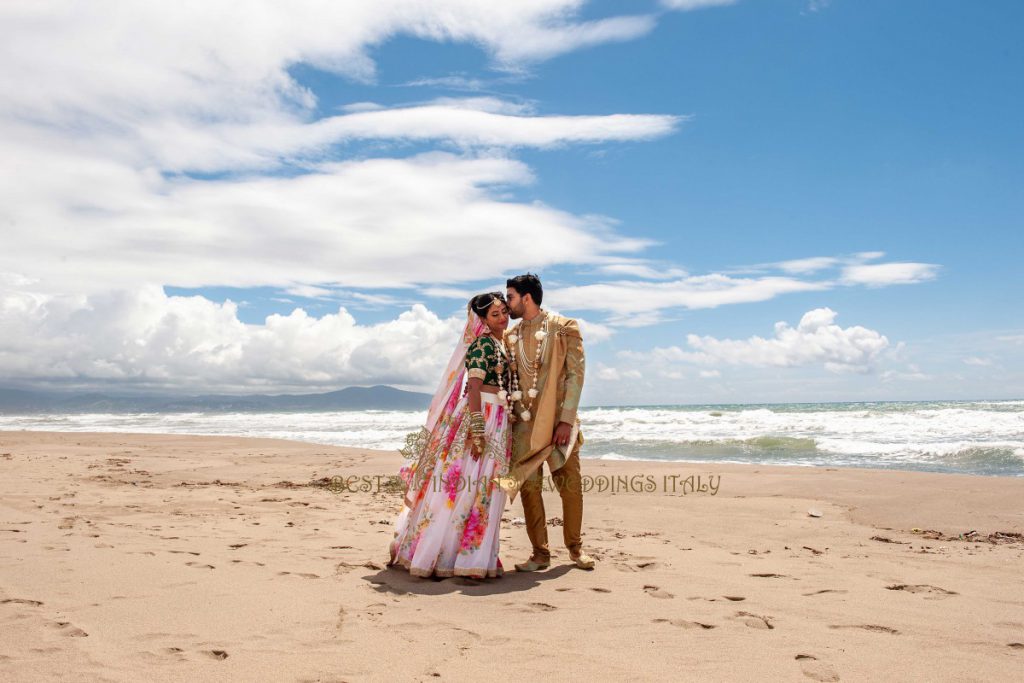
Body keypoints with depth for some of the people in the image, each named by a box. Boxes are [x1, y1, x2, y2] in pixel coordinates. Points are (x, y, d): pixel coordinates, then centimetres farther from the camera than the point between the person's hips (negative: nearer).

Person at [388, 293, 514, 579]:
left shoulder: (502, 345, 18)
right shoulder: (483, 343, -10)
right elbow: (474, 387, -18)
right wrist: (477, 430, -25)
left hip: (497, 423, 9)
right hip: (479, 416, -9)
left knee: (483, 489, 11)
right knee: (466, 484, -7)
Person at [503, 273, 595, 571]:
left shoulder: (565, 328, 0)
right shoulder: (510, 336, 11)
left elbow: (575, 374, -5)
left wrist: (566, 420, -12)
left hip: (559, 421, -3)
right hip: (524, 423, 3)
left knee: (571, 486, 1)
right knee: (528, 487, 1)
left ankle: (575, 548, 19)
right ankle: (540, 554, 12)